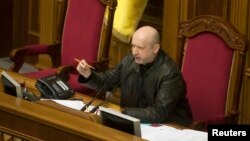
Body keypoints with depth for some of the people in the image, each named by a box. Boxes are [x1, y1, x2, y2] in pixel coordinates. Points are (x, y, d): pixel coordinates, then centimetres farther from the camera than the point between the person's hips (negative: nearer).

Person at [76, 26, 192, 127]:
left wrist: (123, 112, -32)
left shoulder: (170, 73, -23)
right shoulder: (129, 61, -2)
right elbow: (107, 80, 15)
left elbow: (159, 113, -28)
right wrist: (88, 75, -6)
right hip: (136, 118, 7)